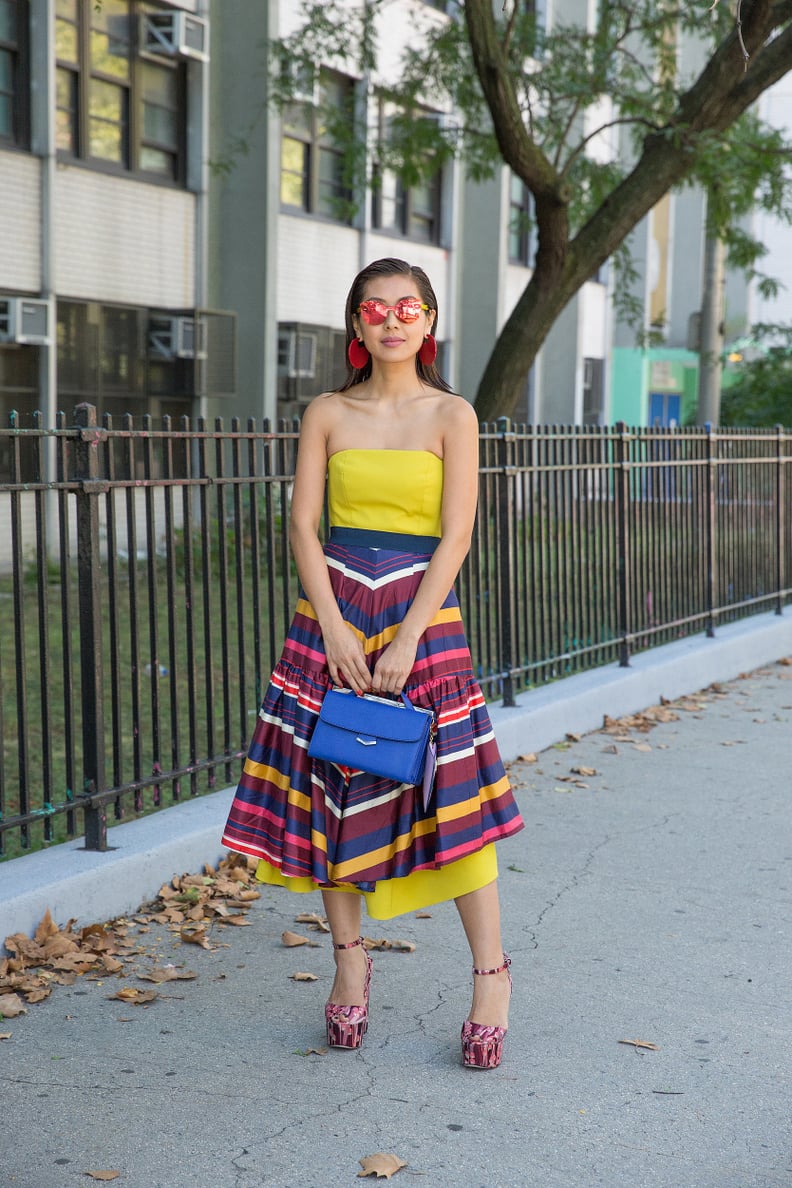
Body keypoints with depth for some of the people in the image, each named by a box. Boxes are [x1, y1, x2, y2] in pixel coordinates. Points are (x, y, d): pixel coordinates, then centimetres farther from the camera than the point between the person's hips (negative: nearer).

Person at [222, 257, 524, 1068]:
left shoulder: (451, 416, 0)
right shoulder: (328, 414, 7)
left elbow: (454, 537, -5)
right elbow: (303, 523, 2)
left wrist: (407, 639, -13)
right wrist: (333, 625, -9)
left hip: (420, 611, -2)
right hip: (332, 609, 3)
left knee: (451, 788, -6)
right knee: (326, 779, 3)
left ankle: (491, 971, 6)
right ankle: (350, 957, 19)